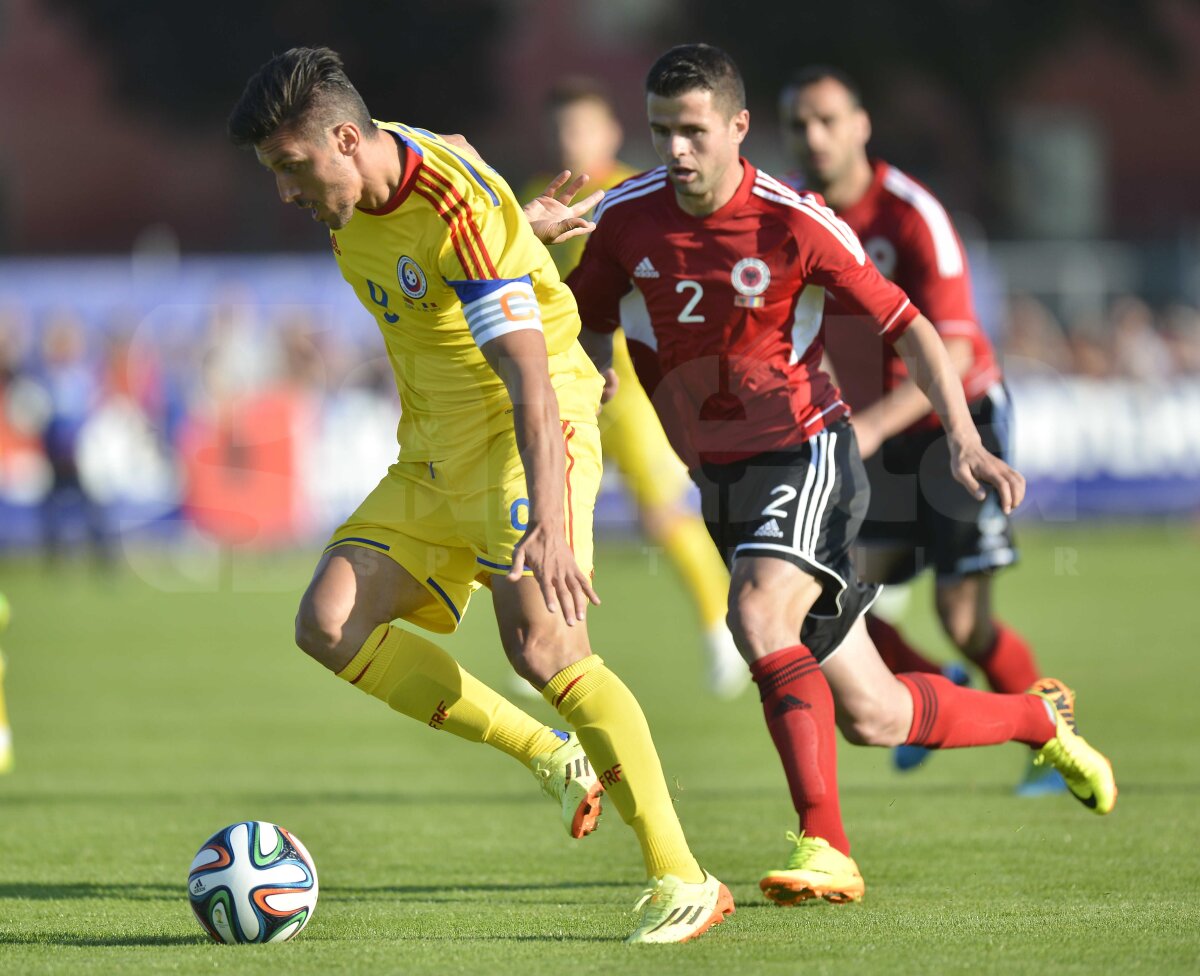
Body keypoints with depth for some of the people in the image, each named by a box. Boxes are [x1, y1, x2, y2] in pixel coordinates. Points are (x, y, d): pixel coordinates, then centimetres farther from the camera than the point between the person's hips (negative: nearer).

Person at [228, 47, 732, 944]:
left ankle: (682, 880, -19)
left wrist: (549, 526, -43)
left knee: (539, 642, -25)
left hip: (525, 429, -9)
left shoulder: (458, 207, -25)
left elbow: (530, 378, -33)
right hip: (434, 449, 9)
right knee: (330, 625, -6)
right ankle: (559, 761, 2)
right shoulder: (352, 204, 2)